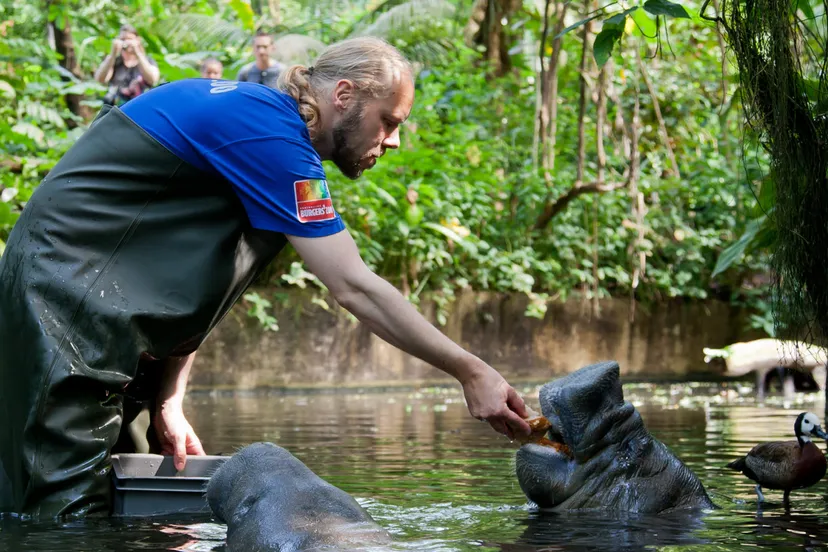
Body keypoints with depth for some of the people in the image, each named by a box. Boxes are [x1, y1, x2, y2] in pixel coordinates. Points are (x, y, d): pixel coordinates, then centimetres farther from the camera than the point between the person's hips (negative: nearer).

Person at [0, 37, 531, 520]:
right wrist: (470, 372, -17)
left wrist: (169, 401, 4)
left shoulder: (258, 113, 13)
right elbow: (355, 288, -22)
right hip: (70, 292, -11)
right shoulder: (271, 133, -18)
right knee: (69, 509, -11)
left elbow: (192, 285, 11)